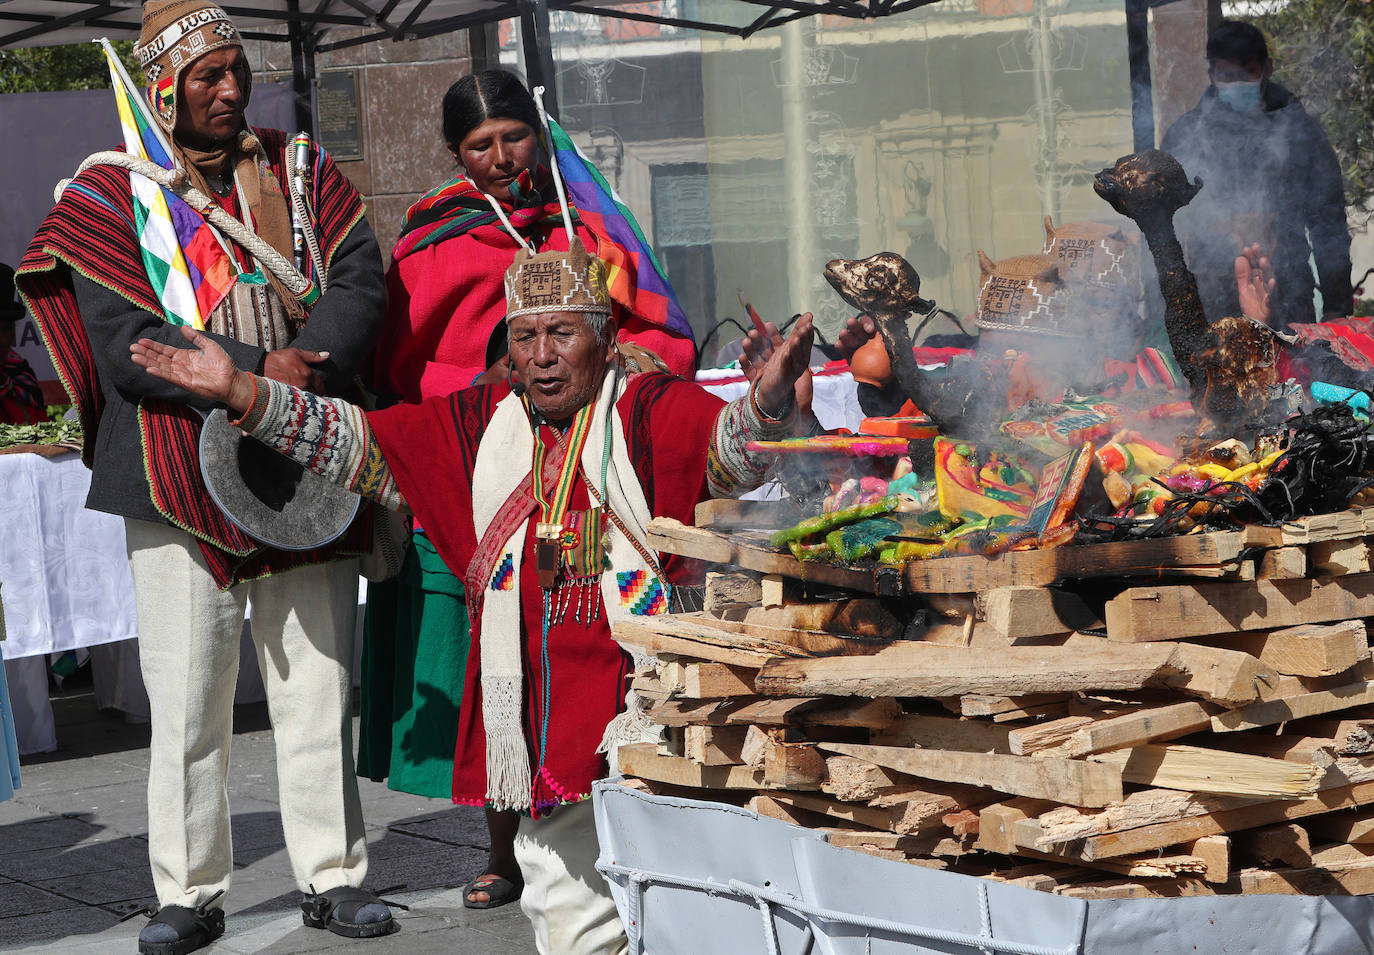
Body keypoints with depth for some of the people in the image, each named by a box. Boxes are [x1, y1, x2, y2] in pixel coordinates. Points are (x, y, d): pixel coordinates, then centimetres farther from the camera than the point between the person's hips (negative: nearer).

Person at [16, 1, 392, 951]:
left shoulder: (306, 175, 11)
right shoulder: (111, 197, 1)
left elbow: (362, 284, 0)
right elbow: (124, 344, -9)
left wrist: (308, 363, -18)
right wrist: (255, 372, -18)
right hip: (181, 474, -2)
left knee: (318, 684, 6)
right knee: (188, 699, -1)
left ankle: (333, 877, 15)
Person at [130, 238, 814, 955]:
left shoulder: (651, 411, -2)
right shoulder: (481, 425, 12)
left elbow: (730, 450, -21)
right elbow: (361, 444, 13)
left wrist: (768, 399, -43)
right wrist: (241, 392, 5)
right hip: (544, 727, 5)